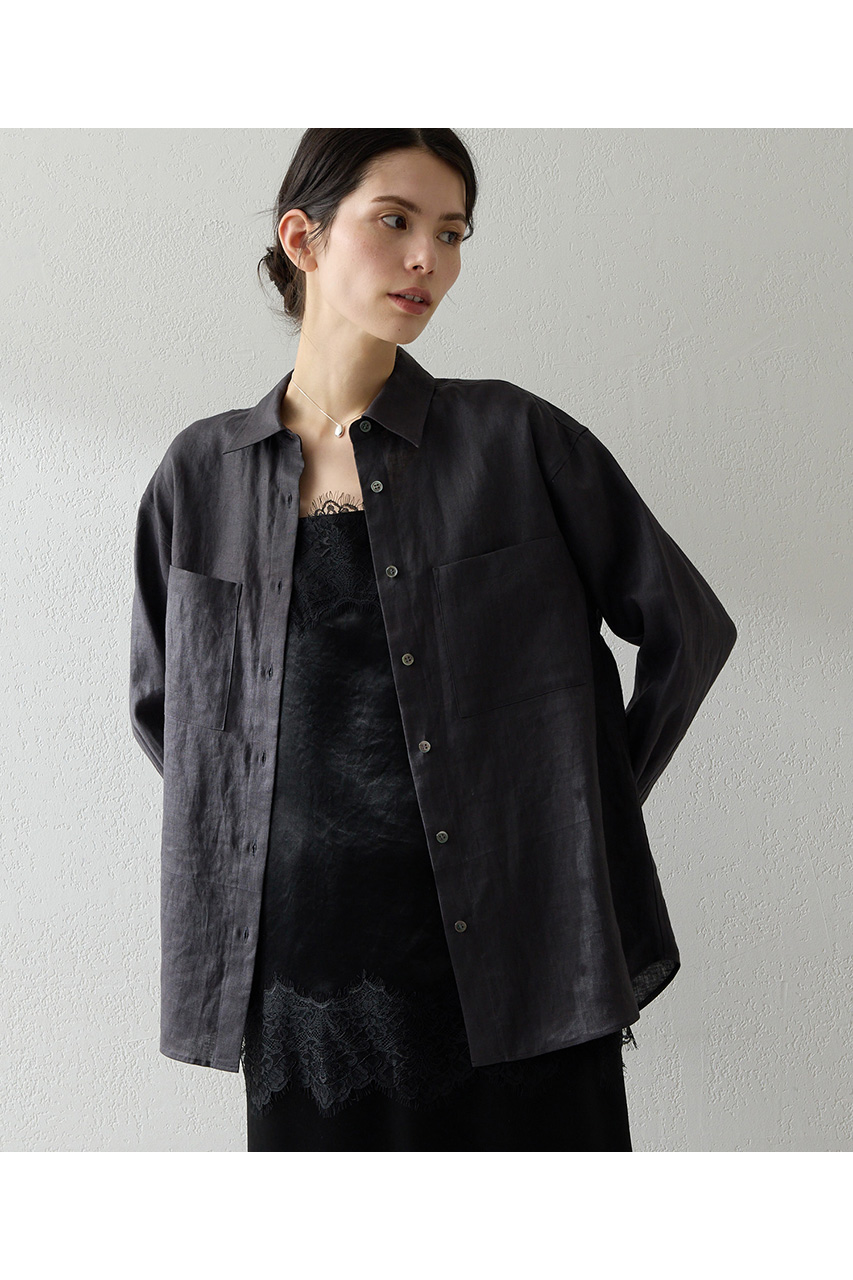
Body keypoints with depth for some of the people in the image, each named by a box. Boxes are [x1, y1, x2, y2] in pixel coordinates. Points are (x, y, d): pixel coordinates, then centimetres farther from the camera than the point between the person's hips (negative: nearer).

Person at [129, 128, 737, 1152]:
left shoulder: (517, 440, -2)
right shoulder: (202, 474, 5)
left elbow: (689, 626, 5)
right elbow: (160, 699, 17)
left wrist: (590, 805, 3)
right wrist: (255, 829, 7)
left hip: (512, 962, -1)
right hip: (304, 952, 2)